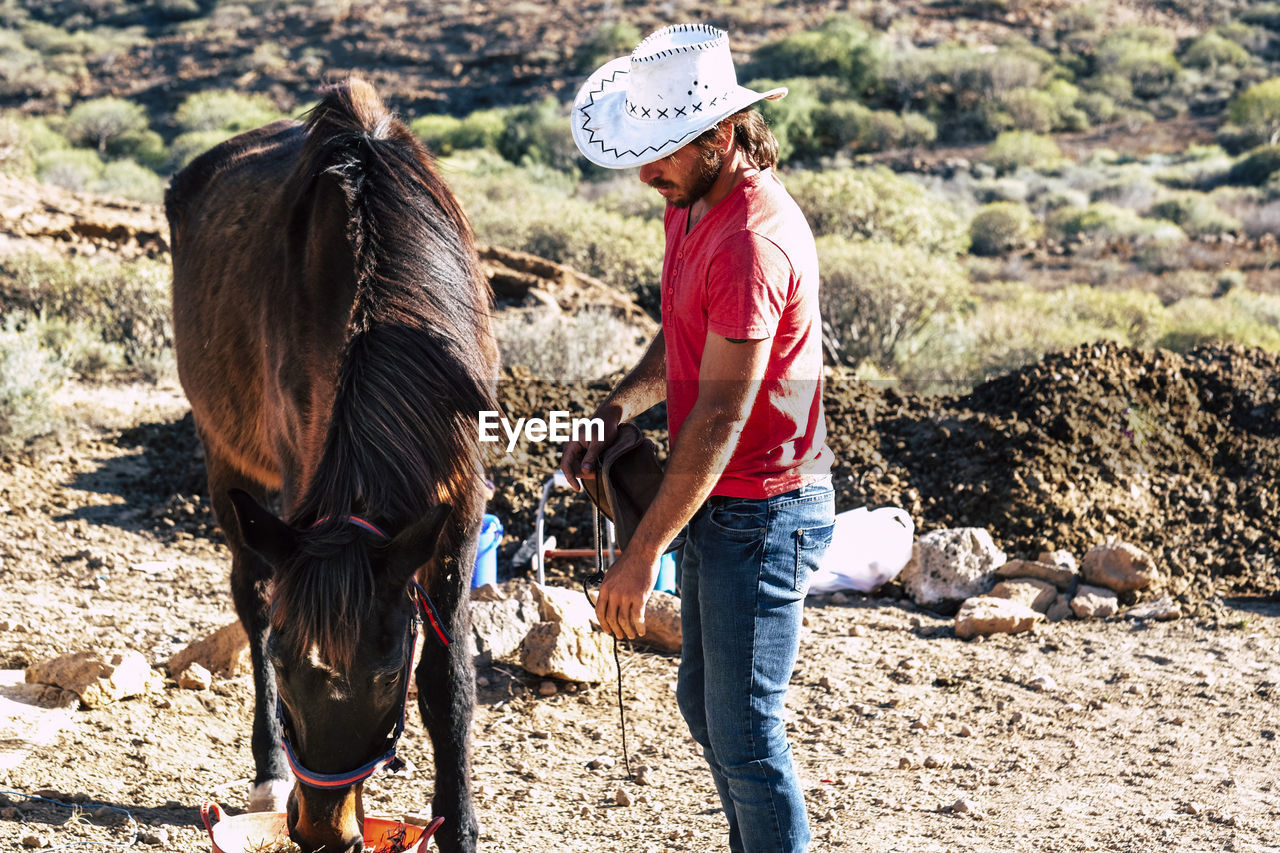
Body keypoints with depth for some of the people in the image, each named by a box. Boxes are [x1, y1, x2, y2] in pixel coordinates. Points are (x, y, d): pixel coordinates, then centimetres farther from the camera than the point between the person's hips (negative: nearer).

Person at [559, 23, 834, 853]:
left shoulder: (754, 242, -26)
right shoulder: (691, 206, 6)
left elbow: (720, 417, -26)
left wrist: (643, 554, -23)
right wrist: (617, 410, 2)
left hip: (763, 512, -10)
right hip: (718, 503, 10)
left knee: (743, 732, -2)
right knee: (704, 703, 21)